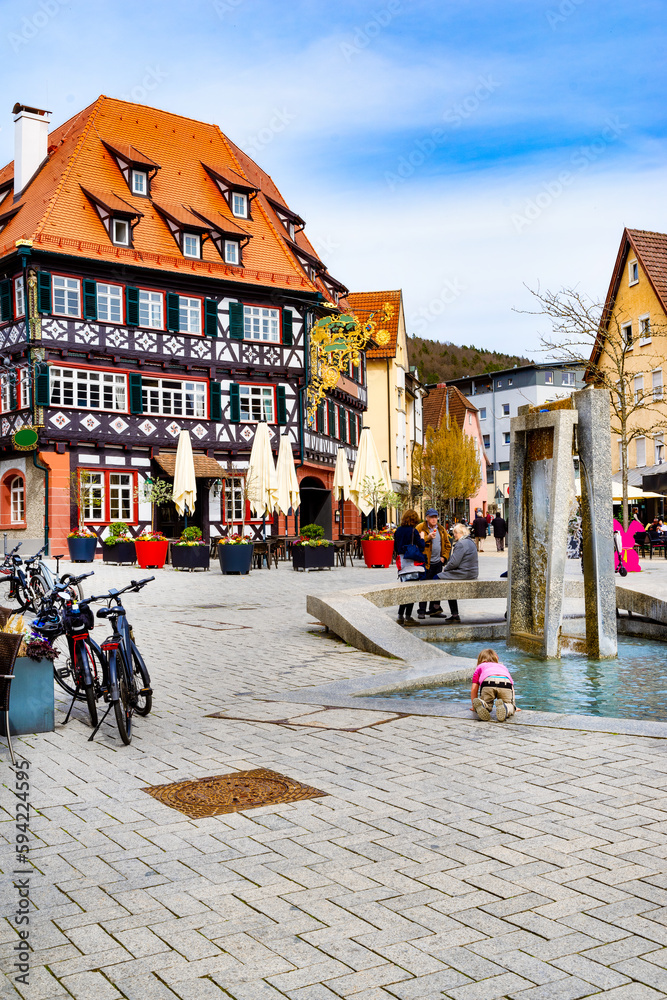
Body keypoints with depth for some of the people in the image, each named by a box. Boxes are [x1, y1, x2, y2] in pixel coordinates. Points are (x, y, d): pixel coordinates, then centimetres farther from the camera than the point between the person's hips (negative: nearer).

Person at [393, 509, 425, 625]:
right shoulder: (413, 531, -12)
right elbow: (421, 547, -11)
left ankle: (400, 616, 15)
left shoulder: (398, 531, 6)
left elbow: (395, 547, 12)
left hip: (401, 562, 6)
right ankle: (408, 617, 0)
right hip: (412, 562, -6)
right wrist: (422, 538, 6)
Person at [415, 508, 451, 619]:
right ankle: (421, 611, 2)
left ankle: (434, 609, 19)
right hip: (426, 563, -6)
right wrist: (428, 537, -24)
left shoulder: (441, 529, 13)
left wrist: (444, 557, 7)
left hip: (438, 562, 6)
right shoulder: (420, 528, -5)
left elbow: (447, 544, 19)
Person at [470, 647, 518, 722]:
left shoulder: (480, 667, 39)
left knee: (487, 706, 14)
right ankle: (506, 707, -22)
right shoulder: (503, 666, 46)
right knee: (510, 705, 16)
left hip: (488, 682, -1)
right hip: (506, 682, 1)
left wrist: (474, 706, 45)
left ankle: (482, 705, -23)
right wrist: (513, 706, 57)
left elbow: (473, 689, 34)